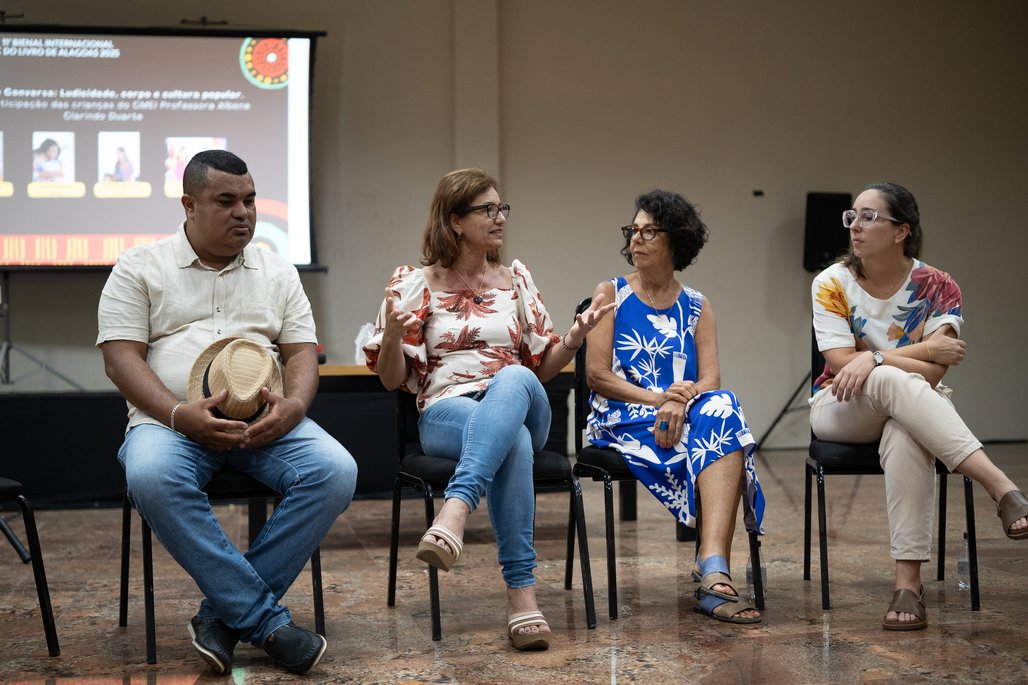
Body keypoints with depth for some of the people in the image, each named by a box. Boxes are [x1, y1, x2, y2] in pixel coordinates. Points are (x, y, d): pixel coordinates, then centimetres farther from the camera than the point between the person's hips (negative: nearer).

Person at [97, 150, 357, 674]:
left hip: (267, 424, 3)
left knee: (335, 471, -27)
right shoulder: (140, 268, 8)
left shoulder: (277, 272, 18)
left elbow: (302, 353, 12)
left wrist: (292, 405, -12)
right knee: (150, 477, -38)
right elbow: (121, 358, -1)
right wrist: (180, 414, -18)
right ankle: (266, 622, -30)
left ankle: (225, 614, -20)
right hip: (171, 422, -2)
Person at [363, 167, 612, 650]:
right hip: (445, 412, -2)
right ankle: (521, 592, -45)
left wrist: (575, 337, -2)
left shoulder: (515, 280, 17)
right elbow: (391, 379, 5)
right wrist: (392, 335, -16)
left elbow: (542, 367, 18)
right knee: (514, 441, -39)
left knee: (512, 379, -38)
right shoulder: (414, 284, 8)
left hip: (519, 402, 2)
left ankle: (455, 510, -55)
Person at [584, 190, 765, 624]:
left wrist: (680, 403, -19)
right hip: (623, 421, -3)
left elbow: (710, 380, 4)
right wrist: (659, 398, -14)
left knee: (721, 409, -35)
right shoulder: (611, 294, 10)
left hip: (685, 416, 3)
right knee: (721, 440, -32)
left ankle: (713, 569, -46)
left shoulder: (696, 306, 17)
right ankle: (715, 573, -33)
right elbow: (596, 374, -1)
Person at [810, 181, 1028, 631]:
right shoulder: (832, 284, -5)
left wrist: (873, 358, -31)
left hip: (913, 410, 0)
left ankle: (908, 584, -44)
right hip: (840, 409, 0)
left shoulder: (937, 288, -6)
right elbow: (841, 363, -15)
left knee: (906, 435, -40)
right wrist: (923, 350, -19)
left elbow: (932, 376, -16)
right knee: (892, 380, -37)